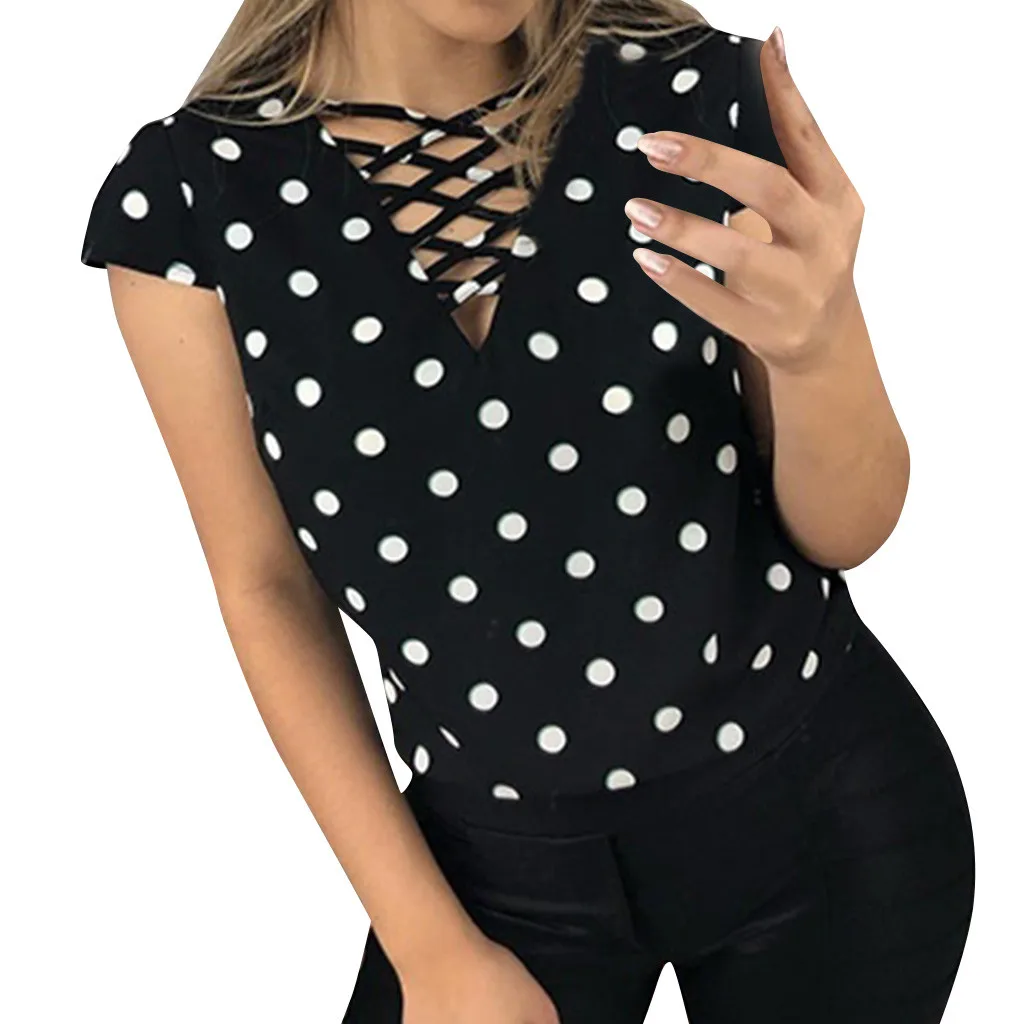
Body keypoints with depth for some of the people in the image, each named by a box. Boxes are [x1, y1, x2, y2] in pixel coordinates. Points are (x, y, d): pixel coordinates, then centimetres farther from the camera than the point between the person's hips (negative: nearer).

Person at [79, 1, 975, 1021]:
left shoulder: (700, 95, -12)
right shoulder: (189, 193, -11)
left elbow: (844, 532, -8)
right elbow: (268, 586, -4)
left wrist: (821, 345, -30)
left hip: (821, 808, 1)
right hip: (499, 856, 0)